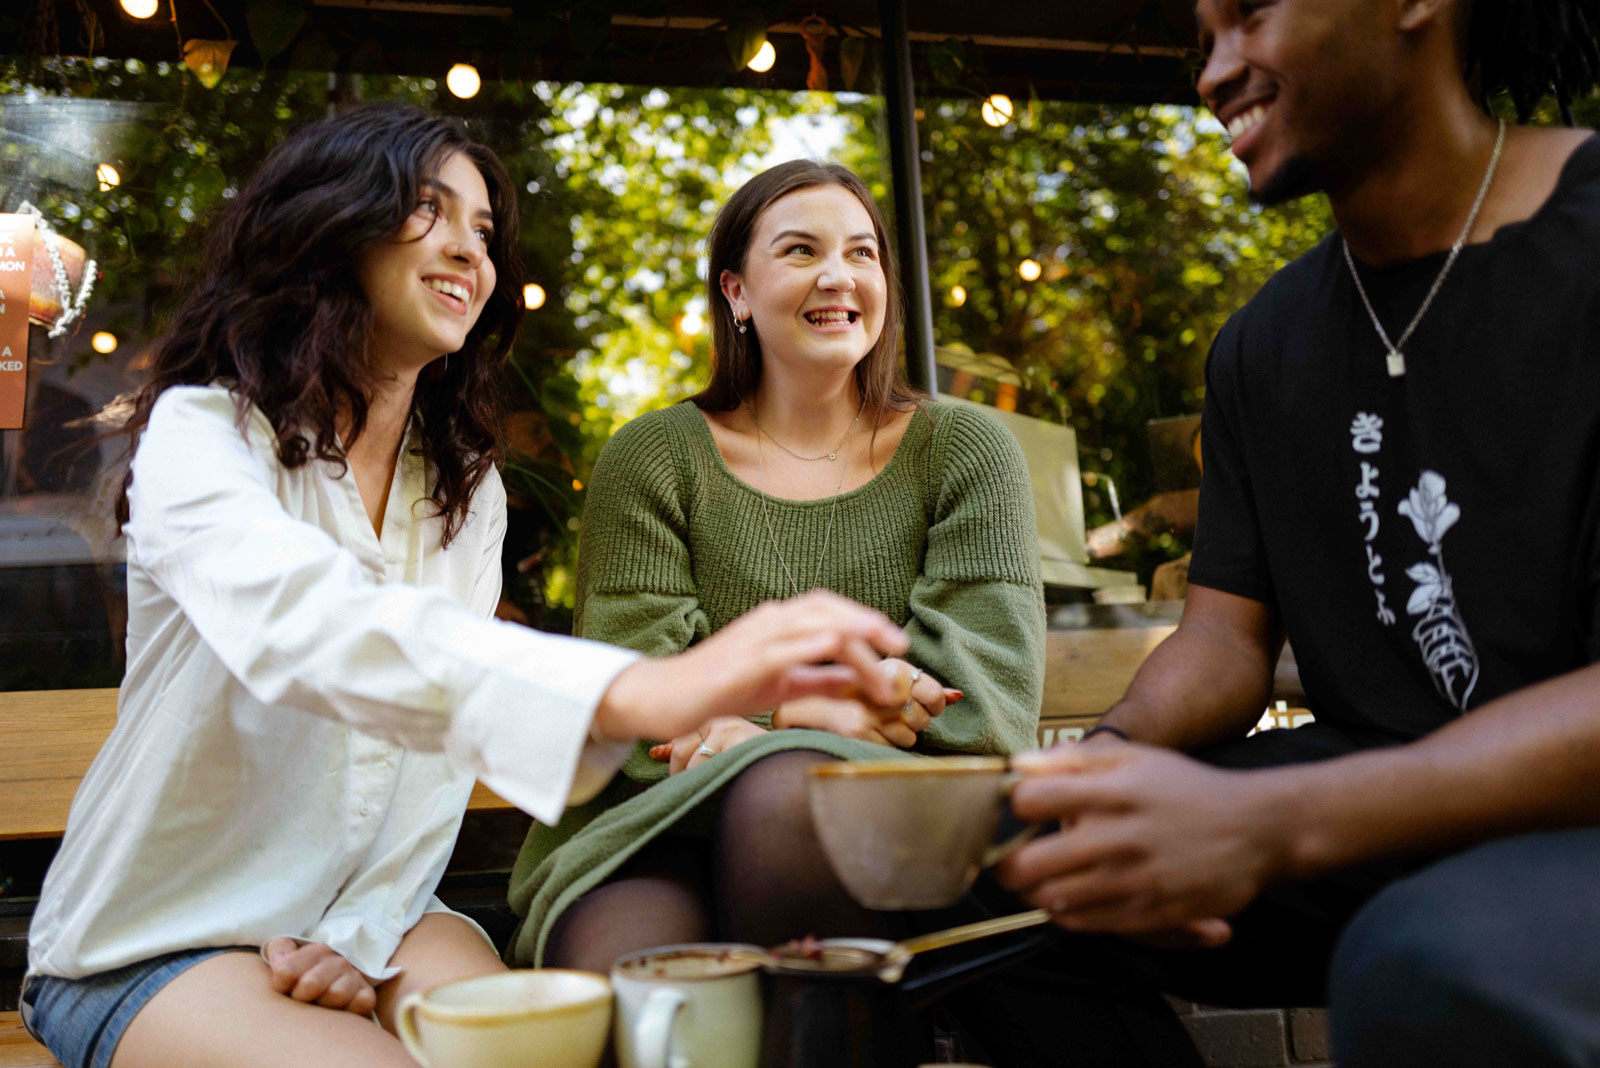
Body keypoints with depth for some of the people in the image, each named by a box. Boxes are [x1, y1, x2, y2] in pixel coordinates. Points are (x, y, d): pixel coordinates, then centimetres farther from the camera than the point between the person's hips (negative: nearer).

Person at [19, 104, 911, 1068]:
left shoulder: (469, 490, 7)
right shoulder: (201, 431, -15)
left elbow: (447, 724, 5)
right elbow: (298, 623, -37)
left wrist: (360, 935, -12)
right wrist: (645, 690, -52)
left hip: (371, 915, 5)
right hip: (154, 942, -4)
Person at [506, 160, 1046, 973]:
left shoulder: (965, 451, 10)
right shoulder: (653, 458, 10)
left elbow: (993, 694, -1)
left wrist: (772, 721, -13)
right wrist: (813, 702, -18)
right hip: (669, 827, -1)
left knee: (783, 791, -35)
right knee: (615, 968, -35)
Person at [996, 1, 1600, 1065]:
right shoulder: (1262, 347, 9)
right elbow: (1229, 631, 6)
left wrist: (1261, 823, -34)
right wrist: (1115, 754, -18)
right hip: (1387, 813, 6)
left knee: (1436, 960, -37)